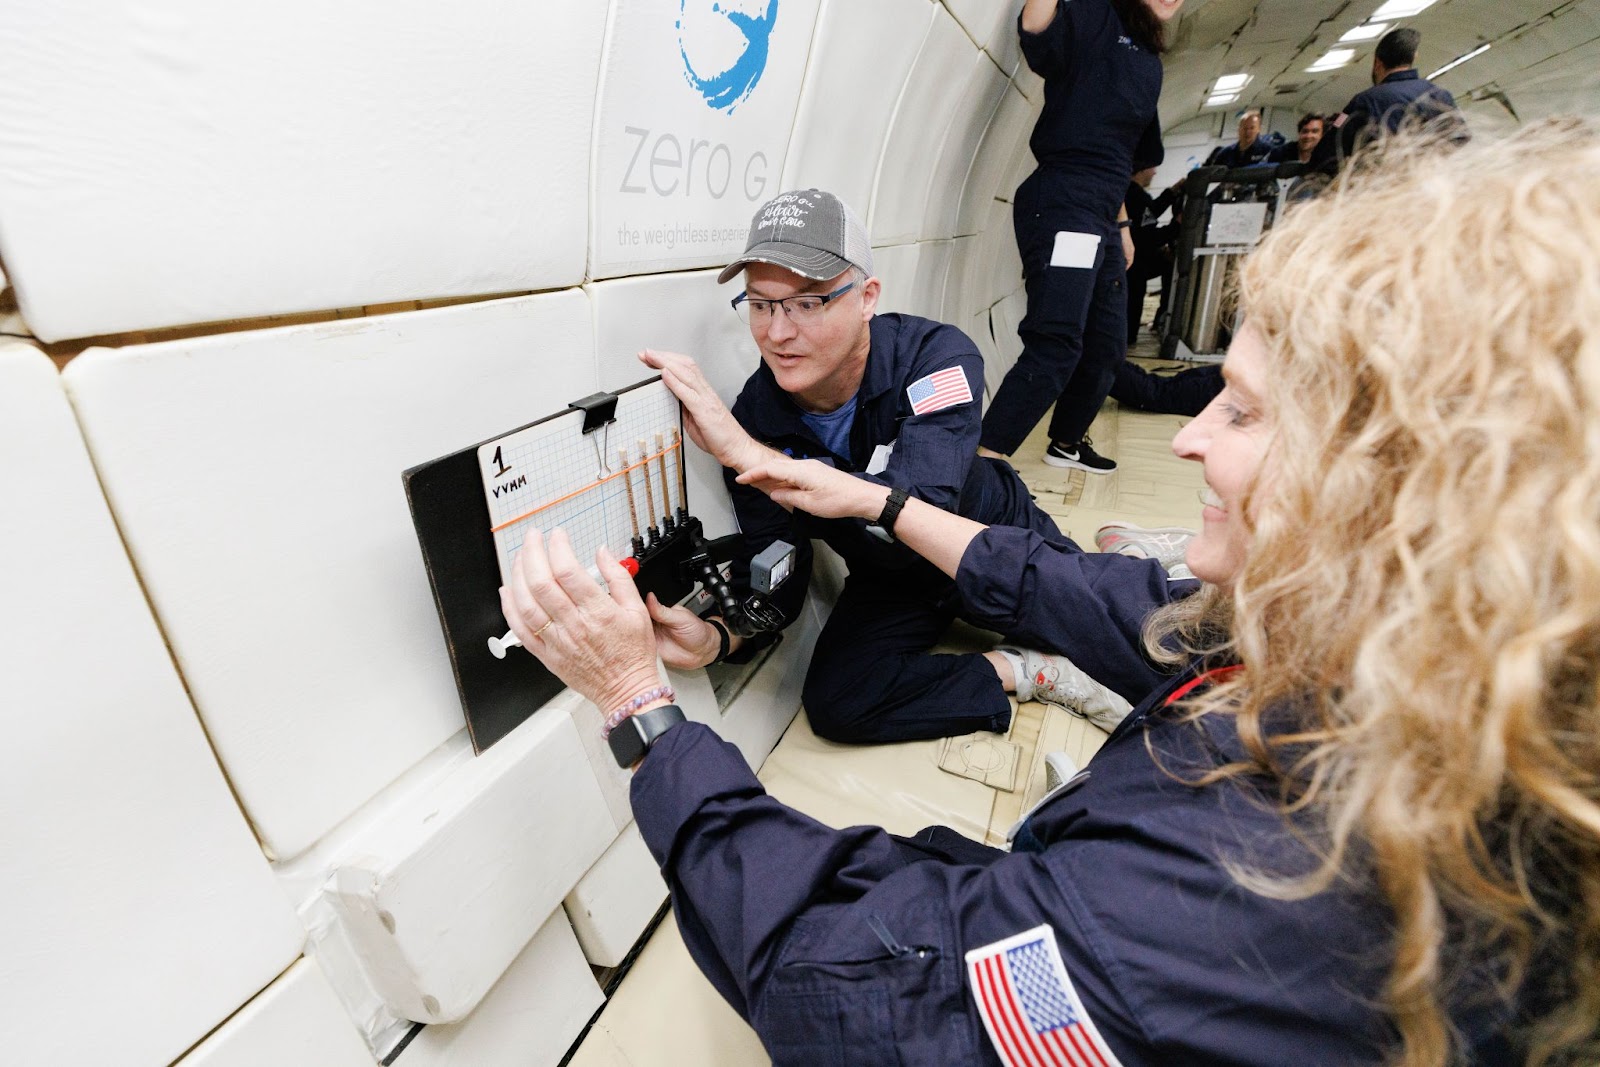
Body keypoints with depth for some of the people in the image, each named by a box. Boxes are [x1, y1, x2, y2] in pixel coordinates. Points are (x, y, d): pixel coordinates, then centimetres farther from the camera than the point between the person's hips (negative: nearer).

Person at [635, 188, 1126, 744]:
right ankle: (1027, 673, -4)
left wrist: (744, 451, -48)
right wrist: (718, 636, -40)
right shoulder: (752, 418, -21)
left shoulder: (936, 355, -29)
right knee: (835, 703, -20)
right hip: (890, 580, 1)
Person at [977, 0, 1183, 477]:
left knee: (1105, 346, 14)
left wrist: (1123, 225, 25)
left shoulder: (1150, 63, 25)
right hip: (1061, 205, -9)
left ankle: (1066, 442, 31)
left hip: (1101, 219, 9)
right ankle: (982, 465, -23)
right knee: (1056, 344, -23)